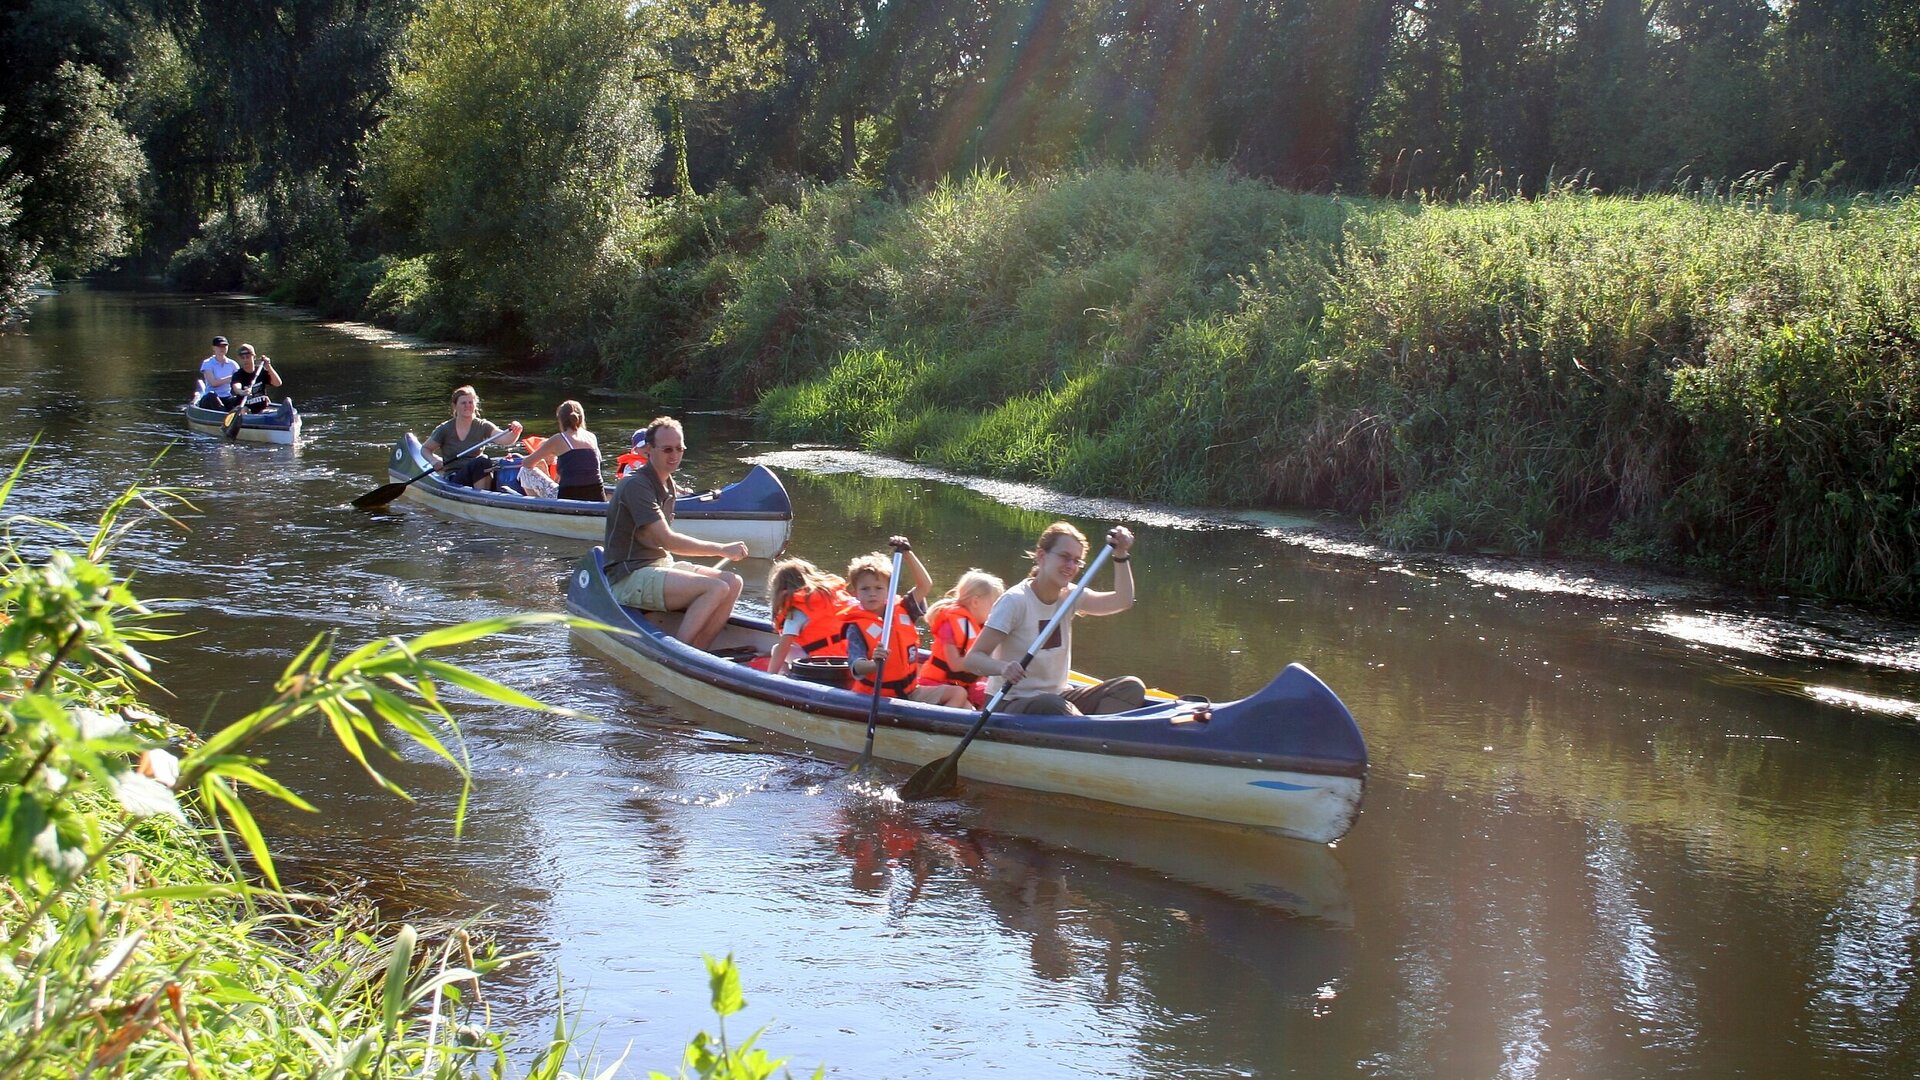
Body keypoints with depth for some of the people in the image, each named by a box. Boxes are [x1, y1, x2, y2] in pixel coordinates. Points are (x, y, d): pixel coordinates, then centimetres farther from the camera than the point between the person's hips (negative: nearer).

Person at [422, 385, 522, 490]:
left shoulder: (482, 427, 3)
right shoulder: (445, 429, 1)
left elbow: (505, 439, -14)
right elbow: (425, 448, 12)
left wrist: (515, 432, -37)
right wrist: (433, 460, -10)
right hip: (454, 479, -2)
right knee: (481, 462, -32)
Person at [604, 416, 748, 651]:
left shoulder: (668, 486, 15)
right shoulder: (636, 486, -15)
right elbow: (667, 540, -20)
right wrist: (722, 549, -16)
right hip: (629, 580, -9)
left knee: (733, 582, -9)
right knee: (716, 588, -25)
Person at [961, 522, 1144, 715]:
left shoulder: (1069, 597, 8)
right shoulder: (1015, 601, -13)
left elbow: (1122, 601, 0)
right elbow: (972, 659, -18)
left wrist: (1121, 555, -13)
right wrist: (1004, 668, -39)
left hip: (1058, 696, 7)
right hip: (1011, 704, -7)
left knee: (1131, 687, -12)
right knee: (1051, 705, -41)